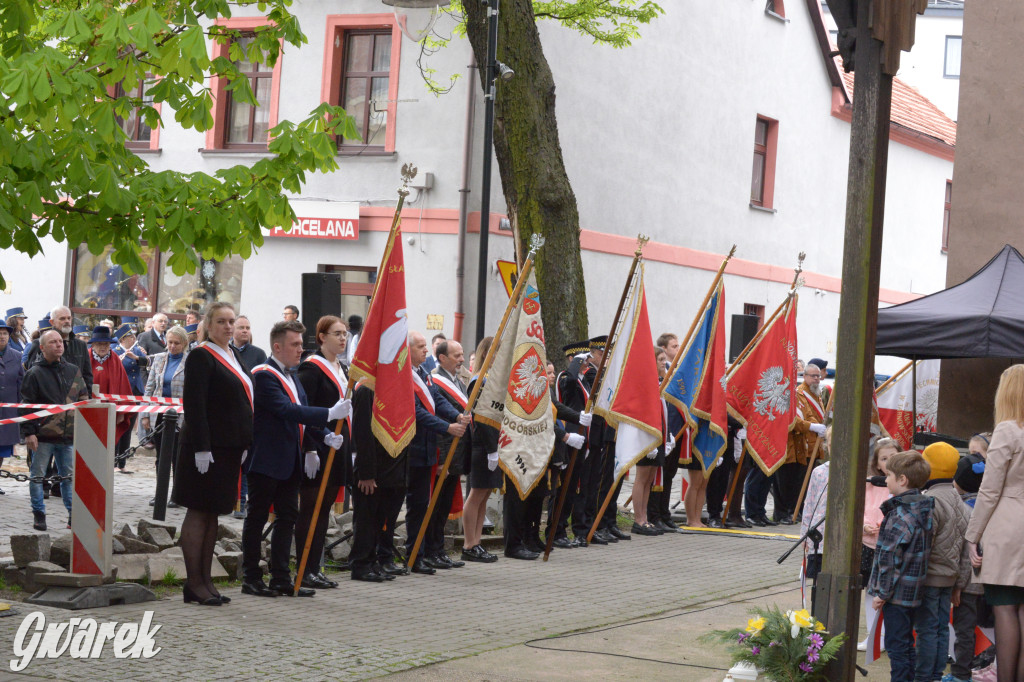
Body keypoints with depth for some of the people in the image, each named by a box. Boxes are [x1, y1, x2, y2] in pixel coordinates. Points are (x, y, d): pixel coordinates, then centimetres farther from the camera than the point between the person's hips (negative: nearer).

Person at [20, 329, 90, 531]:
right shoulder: (34, 373, -3)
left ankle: (74, 514, 14)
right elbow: (26, 405, -4)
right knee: (38, 475, 3)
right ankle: (39, 514, 13)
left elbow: (83, 400, 17)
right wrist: (28, 432, -10)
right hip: (43, 436, -3)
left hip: (69, 436, 4)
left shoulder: (73, 371, 11)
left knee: (69, 475, 7)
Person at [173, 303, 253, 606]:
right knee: (198, 512, -3)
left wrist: (245, 444, 16)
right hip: (207, 448, -8)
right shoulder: (201, 356, -10)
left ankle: (205, 579, 16)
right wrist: (201, 448, -22)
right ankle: (194, 582, 0)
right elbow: (194, 405, -16)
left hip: (229, 448, 8)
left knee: (213, 513, 11)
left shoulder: (234, 356, 16)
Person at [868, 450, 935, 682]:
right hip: (913, 591, 9)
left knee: (896, 645, -3)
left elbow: (890, 559, -22)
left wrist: (882, 592, -15)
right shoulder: (923, 509, 9)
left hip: (897, 592, -9)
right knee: (905, 643, 18)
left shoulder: (900, 515, -20)